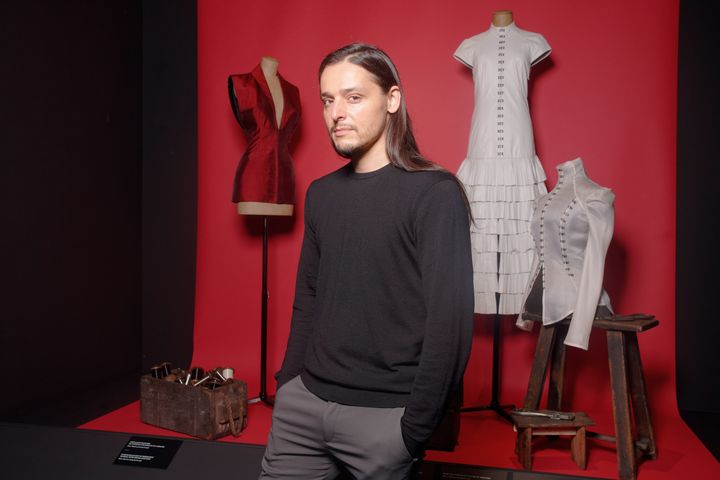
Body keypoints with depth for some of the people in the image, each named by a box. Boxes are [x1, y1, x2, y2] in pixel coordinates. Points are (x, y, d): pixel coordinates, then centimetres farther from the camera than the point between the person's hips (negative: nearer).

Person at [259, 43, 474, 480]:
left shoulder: (434, 193, -11)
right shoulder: (320, 193, 8)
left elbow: (450, 319, -14)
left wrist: (416, 426, -14)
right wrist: (288, 382, 10)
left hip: (382, 413, -5)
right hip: (303, 402, 6)